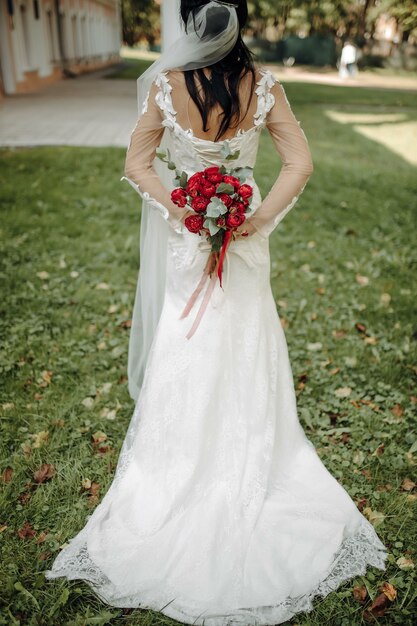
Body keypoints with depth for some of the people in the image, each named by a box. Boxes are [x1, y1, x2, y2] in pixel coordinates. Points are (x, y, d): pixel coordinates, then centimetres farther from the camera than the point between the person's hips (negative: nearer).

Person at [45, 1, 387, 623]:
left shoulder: (166, 84, -10)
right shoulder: (264, 85, -7)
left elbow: (137, 162, -7)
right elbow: (300, 162, -9)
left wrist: (178, 210, -9)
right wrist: (258, 218, -13)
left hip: (186, 245, -1)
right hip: (245, 251, 1)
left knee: (187, 365, 13)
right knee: (245, 364, 17)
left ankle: (181, 477, 30)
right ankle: (252, 469, 35)